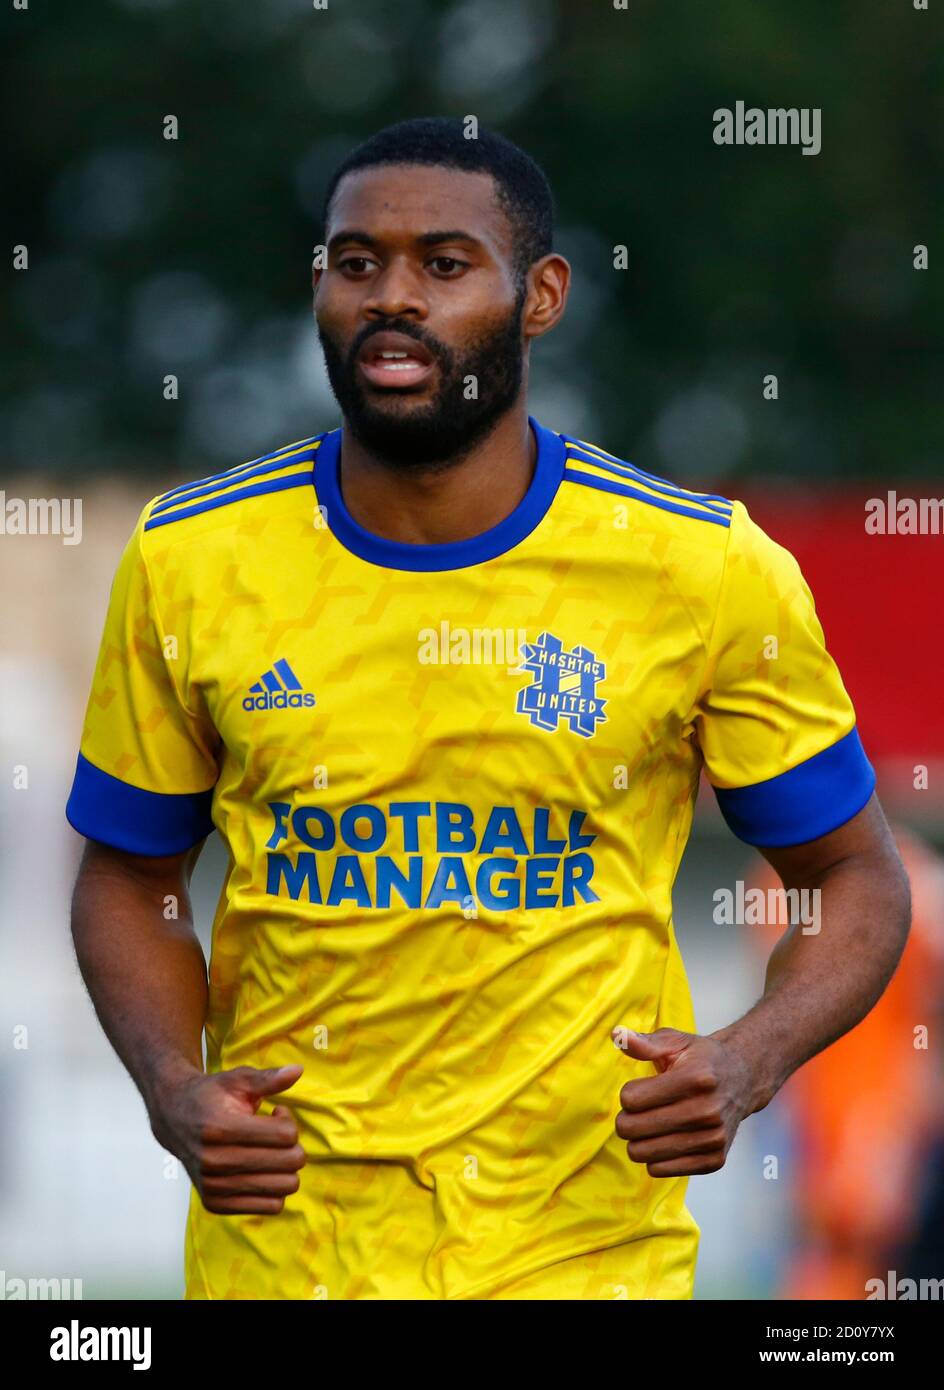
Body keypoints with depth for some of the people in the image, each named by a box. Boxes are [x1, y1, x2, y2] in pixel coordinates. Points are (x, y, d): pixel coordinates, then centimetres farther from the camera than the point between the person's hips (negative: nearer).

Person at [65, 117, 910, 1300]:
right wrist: (173, 1090, -10)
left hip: (590, 1244, -1)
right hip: (278, 1243, 1)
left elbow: (855, 879, 3)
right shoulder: (190, 565, -3)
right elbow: (132, 880, 9)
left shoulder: (708, 573, -6)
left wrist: (749, 1062, -16)